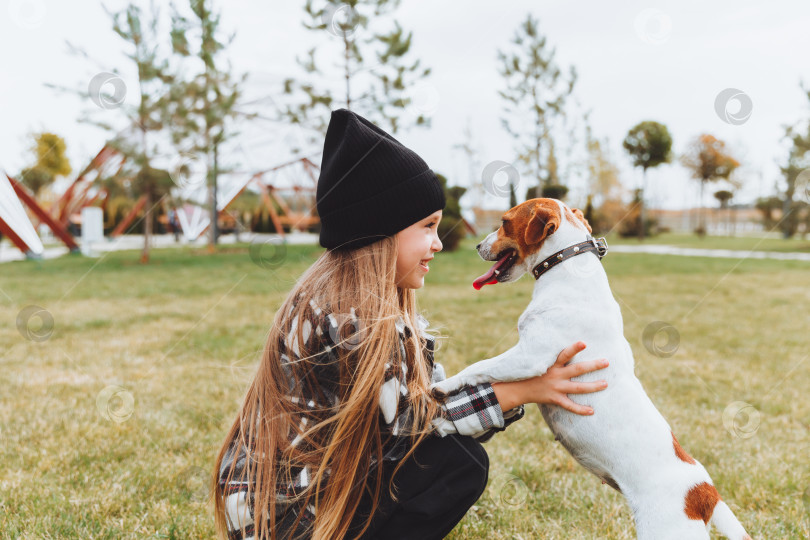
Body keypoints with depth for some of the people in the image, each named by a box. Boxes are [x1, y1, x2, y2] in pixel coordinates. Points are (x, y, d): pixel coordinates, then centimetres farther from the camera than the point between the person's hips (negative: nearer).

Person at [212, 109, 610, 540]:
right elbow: (405, 417, -22)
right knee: (458, 462, -16)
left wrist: (532, 386, -9)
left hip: (324, 482, 9)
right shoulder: (336, 310, -24)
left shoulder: (392, 308, 5)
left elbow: (436, 400, 1)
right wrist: (522, 390, -23)